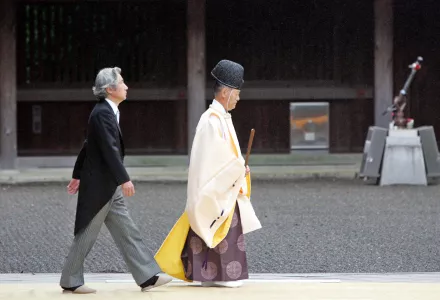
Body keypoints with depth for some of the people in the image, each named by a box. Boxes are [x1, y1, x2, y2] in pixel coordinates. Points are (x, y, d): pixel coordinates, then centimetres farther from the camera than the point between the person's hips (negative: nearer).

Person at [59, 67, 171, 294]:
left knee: (127, 232, 7)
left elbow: (88, 146, 20)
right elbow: (109, 149, -25)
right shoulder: (102, 113, -18)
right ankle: (70, 281, 9)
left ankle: (147, 277, 7)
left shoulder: (107, 112, 13)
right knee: (87, 235, -1)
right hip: (99, 184, -10)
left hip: (109, 187, 10)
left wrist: (78, 175, 26)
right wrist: (124, 179, -27)